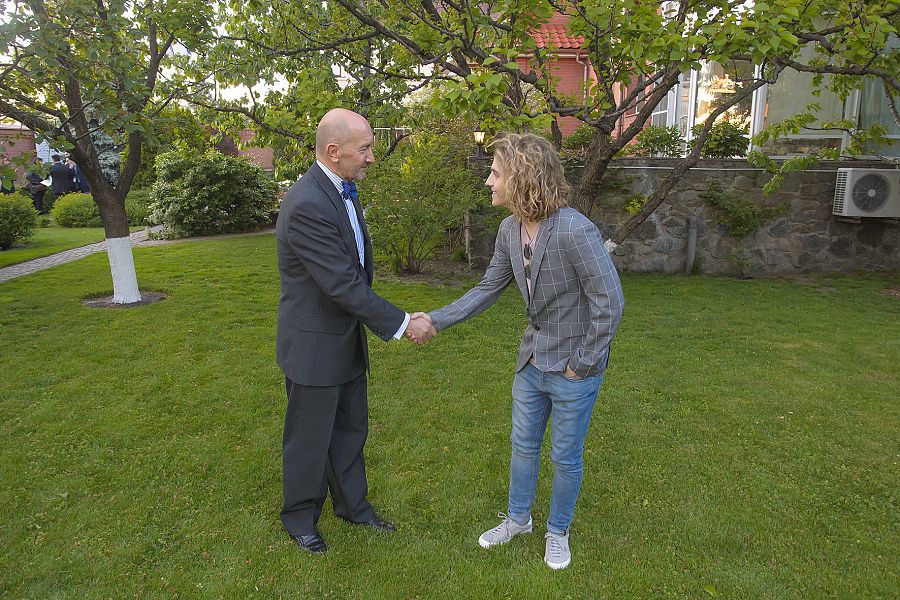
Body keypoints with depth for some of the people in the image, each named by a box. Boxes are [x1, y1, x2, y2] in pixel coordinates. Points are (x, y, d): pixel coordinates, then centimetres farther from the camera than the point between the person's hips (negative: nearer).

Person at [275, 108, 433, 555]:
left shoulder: (343, 190, 4)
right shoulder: (307, 205, -27)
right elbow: (342, 284, -27)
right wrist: (401, 324, -20)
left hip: (346, 338, 9)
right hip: (314, 344, -8)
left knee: (351, 429, 21)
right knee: (310, 438, 12)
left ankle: (352, 504, 41)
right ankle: (300, 516, 35)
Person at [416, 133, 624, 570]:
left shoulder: (575, 231, -28)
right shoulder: (510, 230, -5)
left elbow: (609, 304, -23)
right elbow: (487, 290, 5)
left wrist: (581, 363, -15)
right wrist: (436, 320, -1)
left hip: (574, 369, -6)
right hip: (533, 358, 7)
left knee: (565, 456, 13)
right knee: (523, 444, 21)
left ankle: (558, 531, 39)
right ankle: (517, 518, 44)